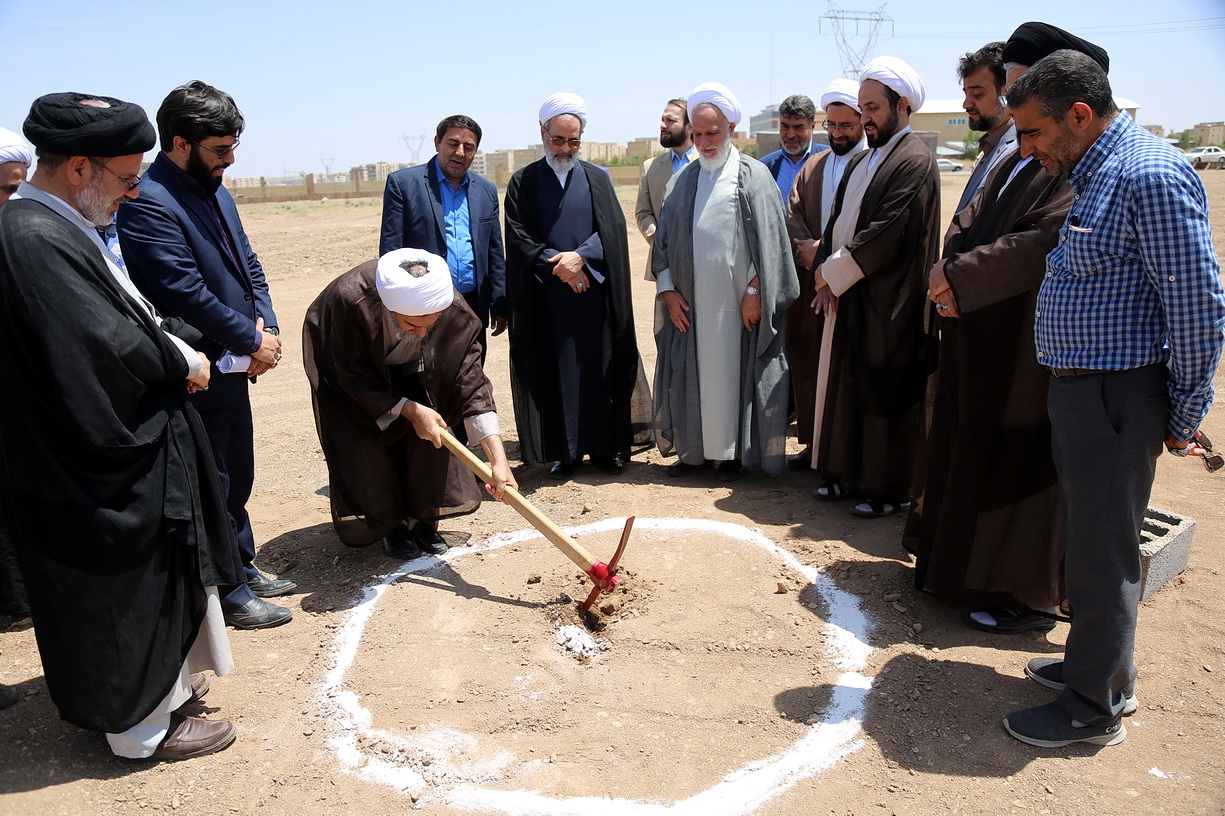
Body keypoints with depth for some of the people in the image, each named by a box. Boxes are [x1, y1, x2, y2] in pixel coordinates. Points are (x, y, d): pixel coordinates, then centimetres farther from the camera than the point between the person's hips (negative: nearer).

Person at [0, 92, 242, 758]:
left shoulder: (63, 227, 7)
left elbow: (125, 314, 15)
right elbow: (111, 346, -28)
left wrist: (175, 342, -3)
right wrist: (182, 360, -11)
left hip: (130, 449, 10)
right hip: (105, 468, -10)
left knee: (152, 586, 24)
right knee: (127, 594, 7)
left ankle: (161, 682, 44)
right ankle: (144, 726, 26)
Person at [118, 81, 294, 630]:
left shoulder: (215, 193, 11)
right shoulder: (148, 203, -19)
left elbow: (248, 265, 14)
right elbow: (186, 294, -24)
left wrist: (265, 323, -3)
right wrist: (252, 340, -14)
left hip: (234, 367, 9)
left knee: (237, 478, 20)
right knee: (211, 486, 5)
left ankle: (244, 570, 36)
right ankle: (228, 595, 19)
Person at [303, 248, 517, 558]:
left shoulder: (453, 309, -35)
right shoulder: (350, 300, -43)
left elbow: (470, 381, -32)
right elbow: (355, 380, -28)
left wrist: (498, 459, -38)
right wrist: (409, 409, -34)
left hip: (409, 374, 3)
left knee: (430, 436, -5)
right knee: (365, 449, -8)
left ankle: (422, 519, 15)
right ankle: (390, 525, 12)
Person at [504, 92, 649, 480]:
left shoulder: (598, 179, 11)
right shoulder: (523, 182, 7)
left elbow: (614, 229, 1)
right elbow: (519, 238, -2)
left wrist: (581, 256, -15)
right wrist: (558, 266, -13)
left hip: (594, 292, 1)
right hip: (547, 297, -1)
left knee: (600, 370, 3)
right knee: (556, 372, 1)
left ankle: (604, 447, 12)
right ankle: (566, 451, 9)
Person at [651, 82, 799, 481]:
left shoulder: (753, 175, -1)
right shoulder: (685, 179, 11)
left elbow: (767, 239, -6)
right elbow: (664, 237, 10)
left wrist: (754, 291, -12)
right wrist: (667, 290, 1)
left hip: (737, 302, -4)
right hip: (690, 302, 4)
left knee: (734, 373, 2)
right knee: (692, 373, 8)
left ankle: (733, 451, 14)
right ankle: (694, 448, 19)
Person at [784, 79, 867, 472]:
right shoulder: (813, 167, 18)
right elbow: (792, 213, 12)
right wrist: (806, 247, -8)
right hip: (811, 279, 6)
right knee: (808, 361, 8)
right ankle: (813, 441, 18)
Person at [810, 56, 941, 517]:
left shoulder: (915, 163, -12)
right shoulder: (861, 162, 16)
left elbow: (886, 234, -20)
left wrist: (832, 271, -12)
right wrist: (827, 277, -1)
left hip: (888, 306, -8)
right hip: (847, 298, 8)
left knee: (885, 396, 0)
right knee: (847, 387, 13)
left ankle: (891, 490, 13)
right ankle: (848, 473, 26)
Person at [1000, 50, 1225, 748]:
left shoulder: (1151, 177, -19)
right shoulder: (1095, 173, 13)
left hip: (1116, 396, -10)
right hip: (1078, 389, 10)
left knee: (1103, 552, 2)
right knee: (1089, 539, 20)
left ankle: (1094, 710, 18)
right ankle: (1105, 666, 38)